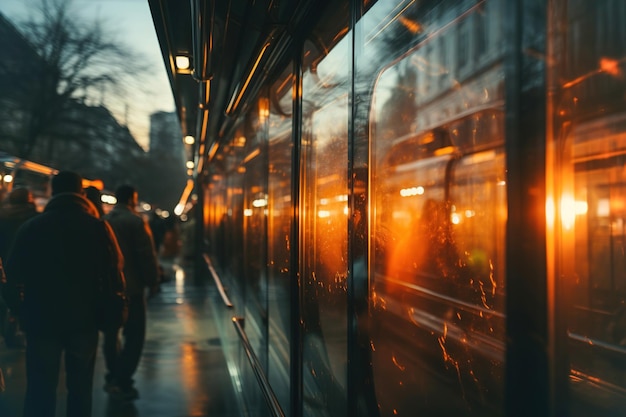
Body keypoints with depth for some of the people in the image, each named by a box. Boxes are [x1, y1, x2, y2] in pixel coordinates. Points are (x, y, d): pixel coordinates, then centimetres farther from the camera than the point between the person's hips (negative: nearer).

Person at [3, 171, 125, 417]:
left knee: (40, 391, 7)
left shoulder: (30, 227, 0)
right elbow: (115, 274, -8)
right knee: (80, 389, 12)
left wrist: (14, 308, 16)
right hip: (84, 320, 0)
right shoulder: (97, 227, -5)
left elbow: (13, 275, 2)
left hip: (42, 320, 1)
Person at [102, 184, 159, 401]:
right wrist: (153, 282, -5)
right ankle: (122, 382, -5)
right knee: (134, 335, -1)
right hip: (131, 287, -6)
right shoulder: (136, 221, -12)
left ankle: (113, 377, 24)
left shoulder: (103, 221, 6)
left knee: (111, 333, 17)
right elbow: (147, 255, -15)